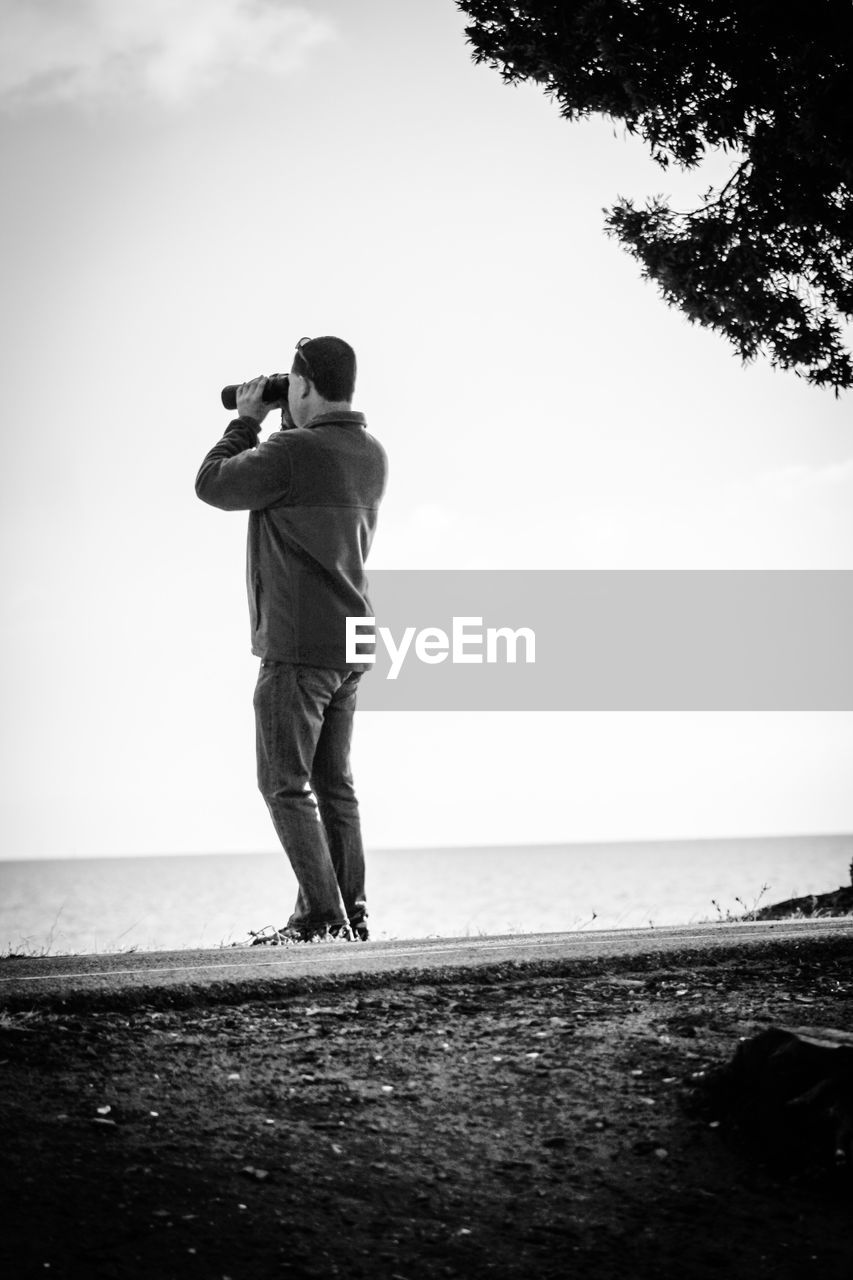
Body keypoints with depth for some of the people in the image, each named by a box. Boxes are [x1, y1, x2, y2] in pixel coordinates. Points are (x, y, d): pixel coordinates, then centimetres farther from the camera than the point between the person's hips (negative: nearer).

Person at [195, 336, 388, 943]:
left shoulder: (293, 451, -18)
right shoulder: (372, 454, 8)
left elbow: (212, 484, -6)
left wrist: (248, 421, 5)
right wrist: (289, 426, 17)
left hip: (299, 645, -8)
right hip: (351, 643, 8)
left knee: (286, 783, -2)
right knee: (335, 781, 13)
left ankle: (321, 915, -6)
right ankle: (351, 914, 13)